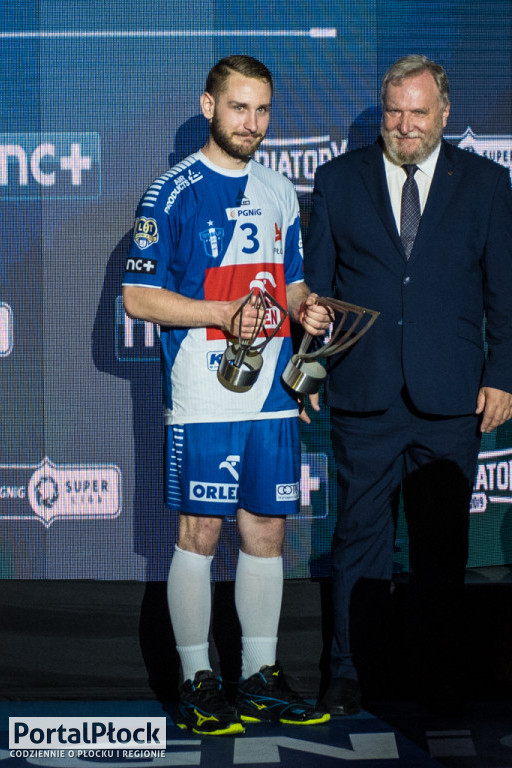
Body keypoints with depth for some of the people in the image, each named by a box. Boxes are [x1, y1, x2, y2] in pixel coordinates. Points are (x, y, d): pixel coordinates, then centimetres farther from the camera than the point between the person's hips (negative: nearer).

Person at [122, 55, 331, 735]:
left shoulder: (280, 193, 14)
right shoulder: (173, 193, -5)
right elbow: (138, 297, -7)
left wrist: (305, 309, 0)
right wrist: (223, 313, -18)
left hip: (274, 397, 6)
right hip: (203, 399, -6)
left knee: (267, 531, 9)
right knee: (200, 533, -1)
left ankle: (261, 676, 19)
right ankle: (197, 682, 9)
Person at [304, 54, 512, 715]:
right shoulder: (338, 179, 8)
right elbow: (314, 284, 10)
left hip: (451, 400, 0)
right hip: (362, 394, 0)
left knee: (443, 543, 7)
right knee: (360, 536, 5)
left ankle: (440, 678, 18)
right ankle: (348, 674, 15)